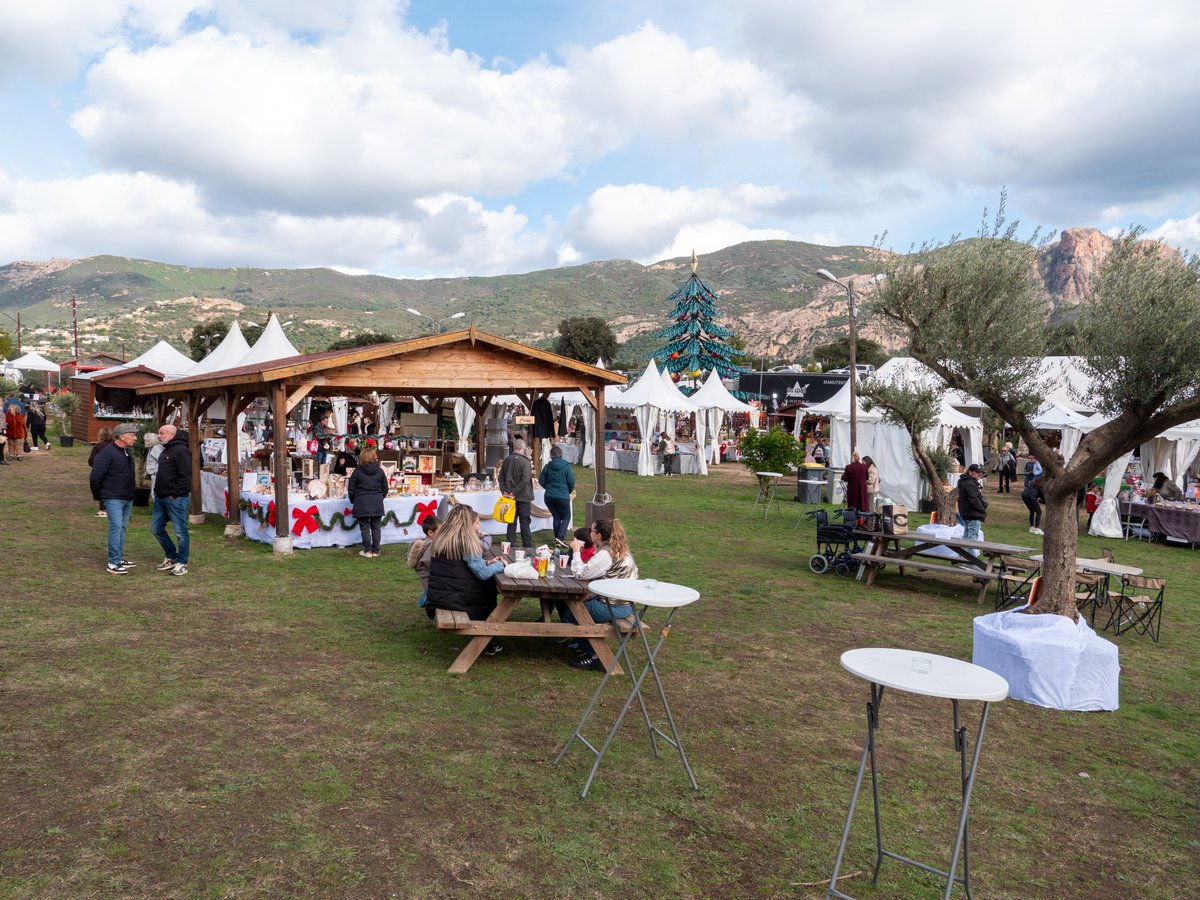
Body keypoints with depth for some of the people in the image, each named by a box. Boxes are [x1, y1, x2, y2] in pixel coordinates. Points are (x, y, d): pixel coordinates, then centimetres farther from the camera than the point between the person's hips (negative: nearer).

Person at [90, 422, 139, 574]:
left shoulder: (127, 452, 13)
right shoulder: (107, 453, -15)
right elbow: (95, 477, -16)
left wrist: (131, 493, 18)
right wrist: (98, 496, -6)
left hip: (128, 498, 9)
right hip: (113, 499, -9)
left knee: (122, 527, 14)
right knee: (116, 527, -11)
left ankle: (119, 558, 24)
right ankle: (113, 564, -9)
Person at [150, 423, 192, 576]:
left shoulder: (181, 451, -14)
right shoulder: (165, 451, 19)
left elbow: (185, 476, -19)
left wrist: (175, 494, -18)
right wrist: (158, 492, 17)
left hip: (175, 499, -11)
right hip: (161, 498, 11)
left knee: (180, 531, -2)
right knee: (156, 528, 14)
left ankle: (182, 563, 6)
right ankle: (171, 557, 27)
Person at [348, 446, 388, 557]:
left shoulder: (357, 471, -5)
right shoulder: (380, 471, 2)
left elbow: (351, 489, 0)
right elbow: (385, 488, 9)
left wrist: (353, 501, 16)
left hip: (362, 504, -2)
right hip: (377, 504, 2)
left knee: (365, 528, 4)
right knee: (376, 527, 9)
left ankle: (367, 551, 5)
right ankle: (375, 550, 12)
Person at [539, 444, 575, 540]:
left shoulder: (548, 466, -1)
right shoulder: (566, 466, -9)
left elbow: (541, 481, 2)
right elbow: (571, 482, -9)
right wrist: (569, 491, 11)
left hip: (549, 496, 3)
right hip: (563, 496, -3)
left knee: (556, 517, 18)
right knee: (566, 517, 10)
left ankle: (558, 538, 20)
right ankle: (560, 537, -9)